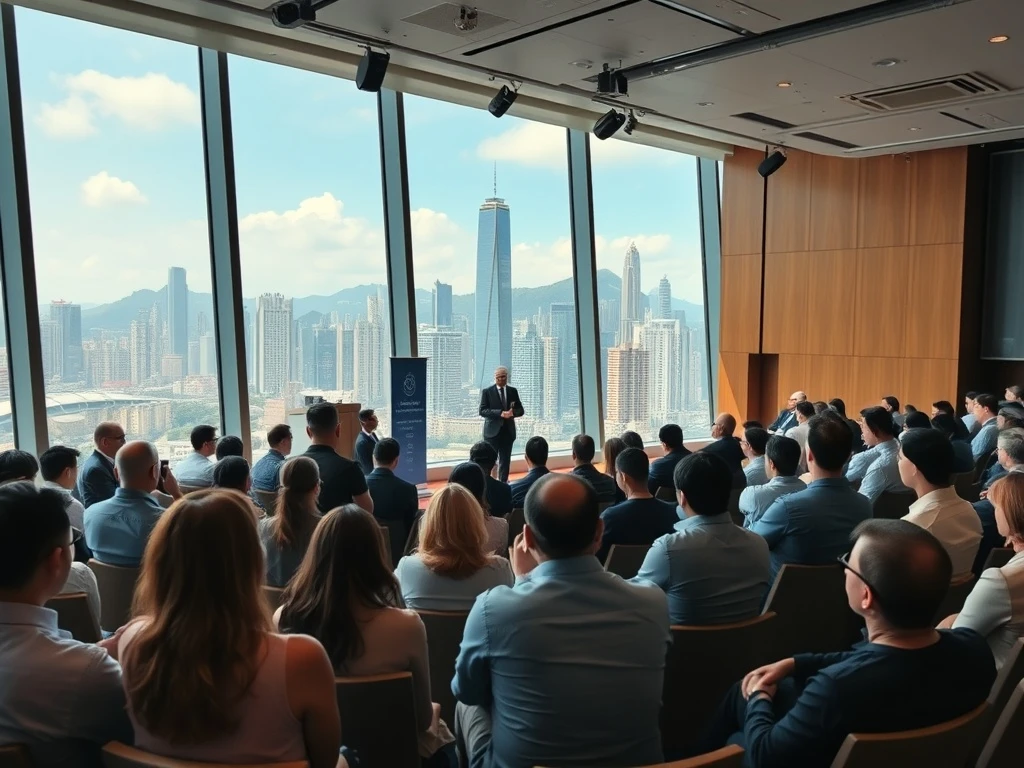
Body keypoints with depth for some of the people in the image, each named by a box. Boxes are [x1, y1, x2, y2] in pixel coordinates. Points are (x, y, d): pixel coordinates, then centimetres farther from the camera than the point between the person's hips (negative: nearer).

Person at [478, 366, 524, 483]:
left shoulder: (513, 391, 9)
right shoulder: (487, 391, -1)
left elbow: (521, 410, 9)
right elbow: (482, 411, -10)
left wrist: (512, 412, -14)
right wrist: (500, 413, -22)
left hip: (508, 431, 4)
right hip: (492, 431, -4)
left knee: (505, 461, 7)